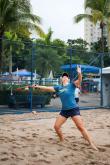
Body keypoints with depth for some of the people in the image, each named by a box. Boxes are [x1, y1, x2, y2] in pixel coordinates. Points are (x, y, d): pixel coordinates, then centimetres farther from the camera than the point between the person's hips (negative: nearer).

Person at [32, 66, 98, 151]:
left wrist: (79, 74, -41)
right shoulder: (58, 87, 11)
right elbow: (47, 88, 12)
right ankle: (62, 141, 29)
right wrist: (38, 86, 5)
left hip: (74, 109, -6)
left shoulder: (72, 85, -3)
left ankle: (92, 144, -5)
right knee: (56, 126, 6)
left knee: (81, 127, -11)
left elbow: (79, 81, -21)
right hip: (64, 110, 6)